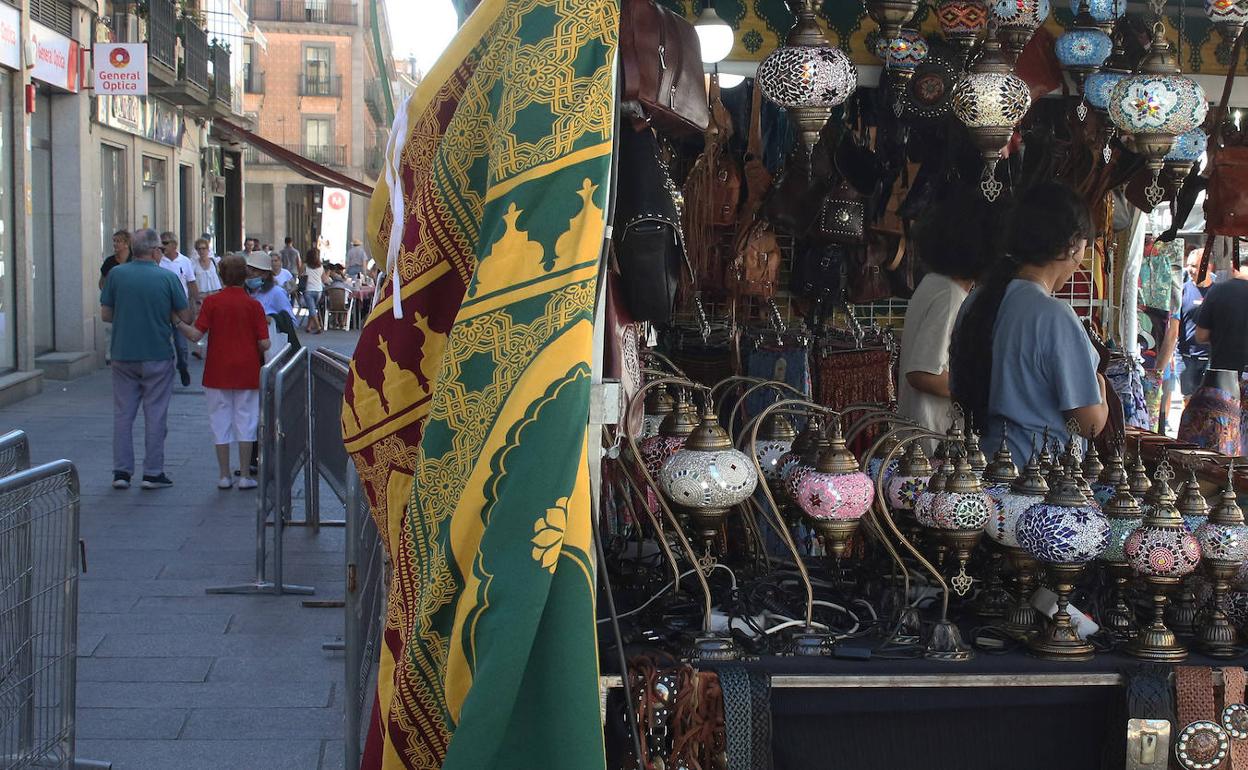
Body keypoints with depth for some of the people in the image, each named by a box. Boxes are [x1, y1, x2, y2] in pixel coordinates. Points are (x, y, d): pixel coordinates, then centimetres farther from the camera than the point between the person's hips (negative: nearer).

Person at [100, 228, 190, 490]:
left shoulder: (116, 274, -3)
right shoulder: (168, 277, -8)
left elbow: (105, 314, 1)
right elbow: (186, 317, -4)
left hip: (123, 354, 2)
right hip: (158, 355, -2)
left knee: (123, 414, 9)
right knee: (156, 415, 6)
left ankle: (121, 471, 9)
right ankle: (153, 472, 8)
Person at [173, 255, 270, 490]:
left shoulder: (212, 302, -5)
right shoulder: (253, 305, -4)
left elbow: (195, 335, -12)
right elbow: (264, 343, -7)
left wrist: (177, 322, 2)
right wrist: (258, 352, 14)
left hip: (218, 372, 0)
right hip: (247, 373, 0)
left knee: (221, 422, 7)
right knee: (245, 422, 6)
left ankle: (225, 476, 9)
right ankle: (245, 476, 6)